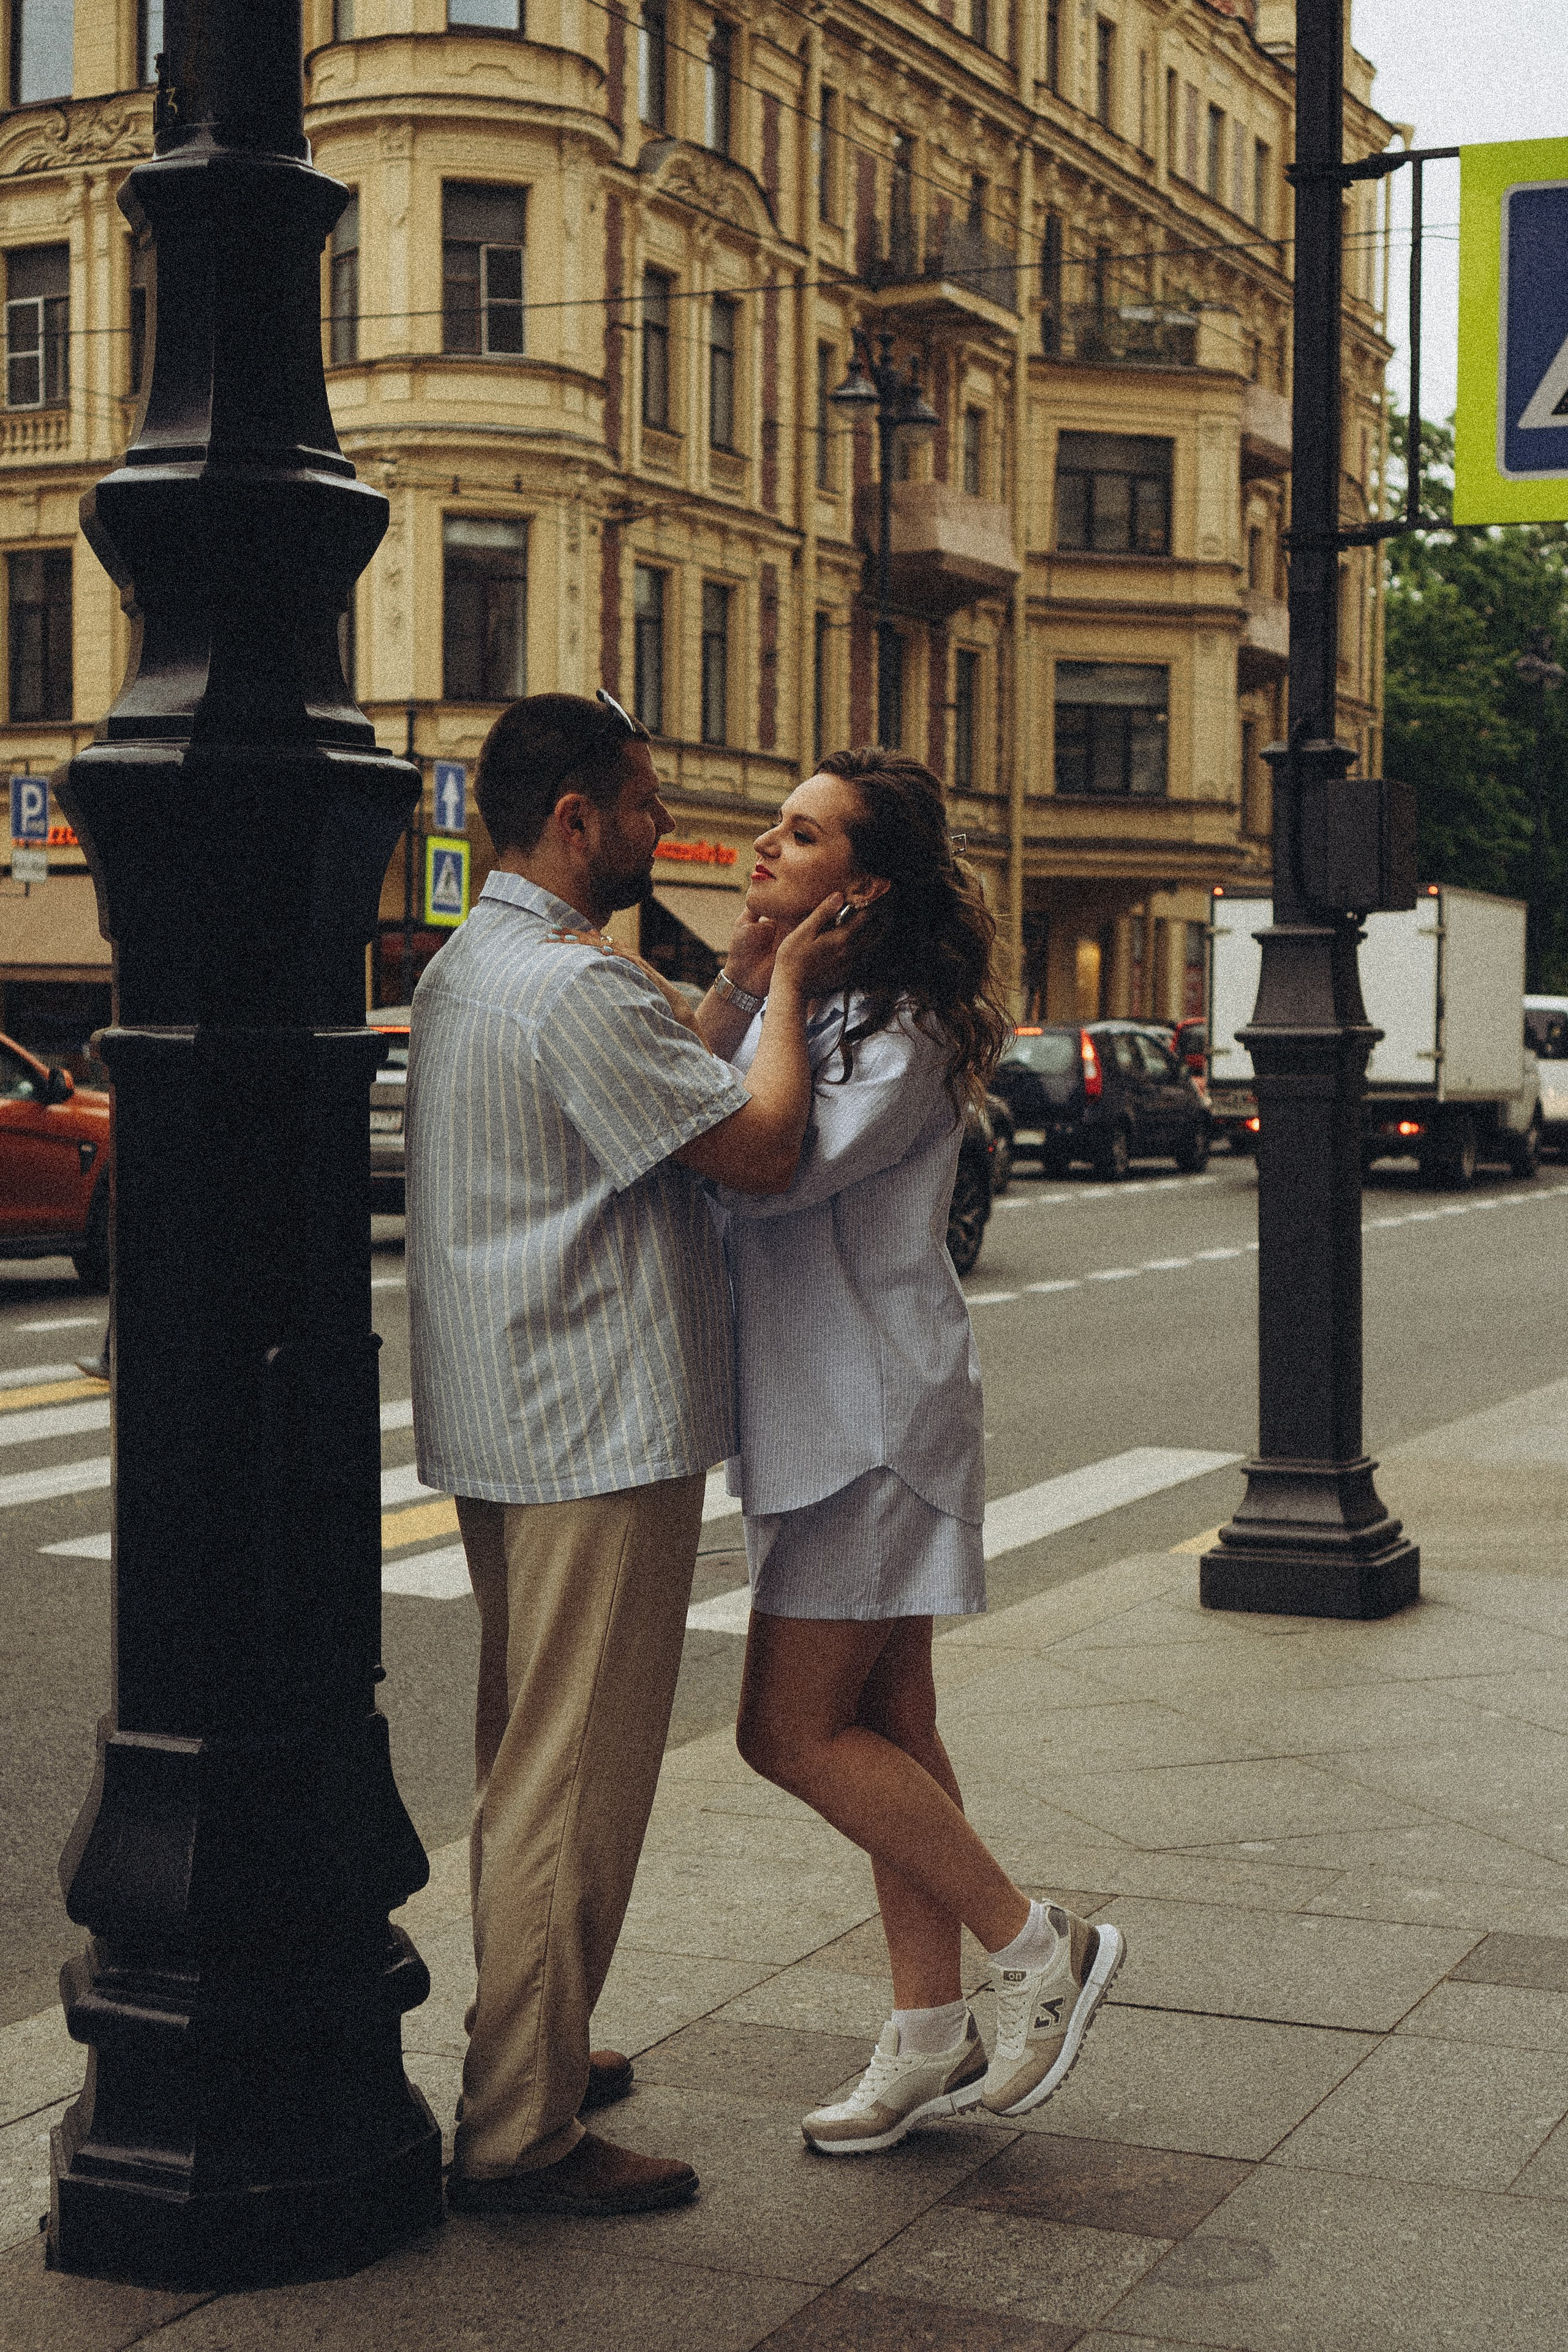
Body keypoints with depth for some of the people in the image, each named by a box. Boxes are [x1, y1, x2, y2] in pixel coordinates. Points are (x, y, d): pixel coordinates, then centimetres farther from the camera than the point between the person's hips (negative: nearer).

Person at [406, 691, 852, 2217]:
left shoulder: (461, 970, 14)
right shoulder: (575, 988, -19)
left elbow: (670, 1090, 17)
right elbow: (763, 1150, -18)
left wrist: (743, 977, 17)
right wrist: (788, 989, -4)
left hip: (499, 1424, 11)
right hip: (600, 1429, -11)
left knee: (529, 1761, 20)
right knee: (576, 1778, -5)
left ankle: (527, 2050, 32)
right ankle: (519, 2133, 1)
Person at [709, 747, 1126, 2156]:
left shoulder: (905, 1035, -15)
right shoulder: (804, 1007, 14)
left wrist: (770, 997, -17)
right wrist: (742, 985, -4)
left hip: (874, 1412, -9)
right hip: (831, 1411, 9)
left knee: (794, 1733, -7)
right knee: (884, 1726, 12)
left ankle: (1036, 1945, 6)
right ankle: (933, 2038, 20)